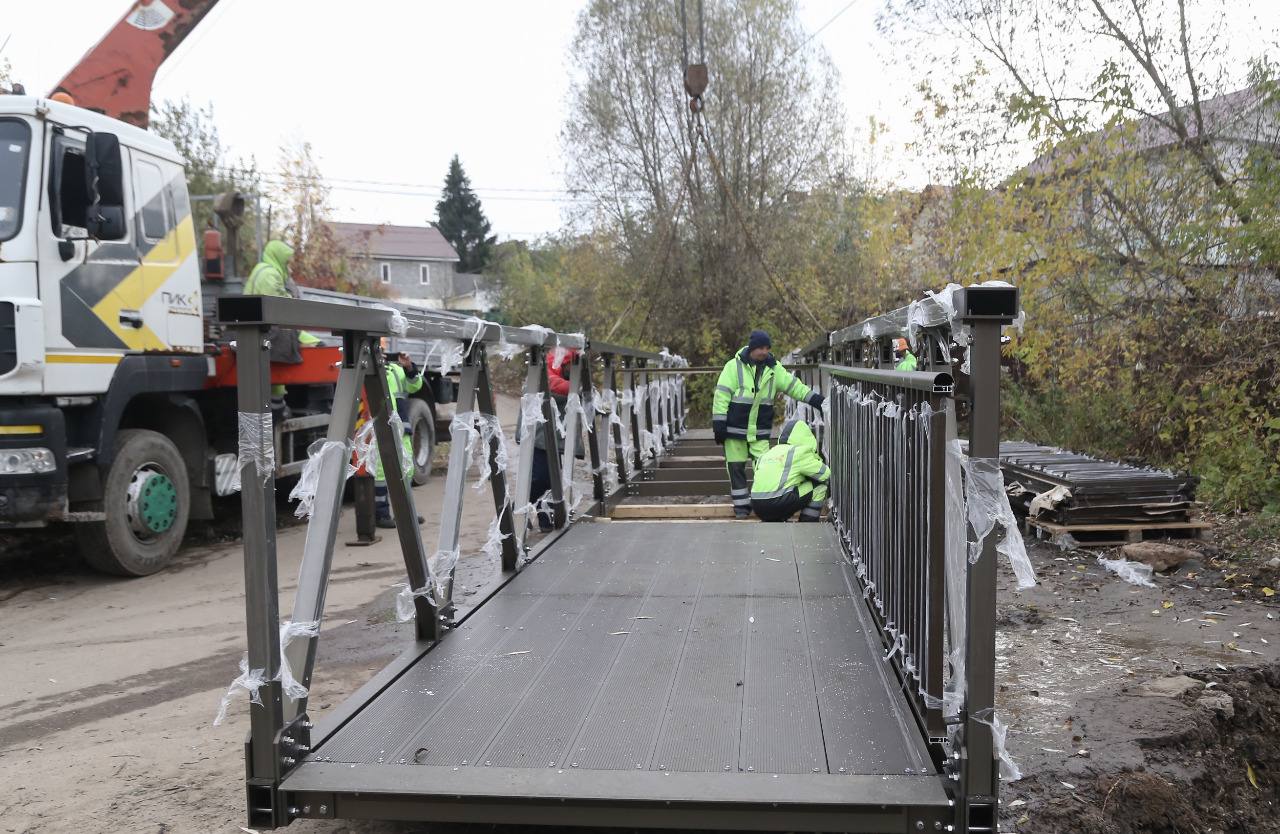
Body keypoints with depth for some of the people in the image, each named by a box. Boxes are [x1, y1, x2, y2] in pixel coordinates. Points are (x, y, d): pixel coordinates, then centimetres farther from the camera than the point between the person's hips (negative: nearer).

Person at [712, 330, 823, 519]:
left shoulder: (773, 368, 4)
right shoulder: (734, 366, -8)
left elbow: (794, 386, 9)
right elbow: (722, 395, -9)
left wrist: (816, 399, 3)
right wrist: (719, 424, -13)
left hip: (760, 430, 2)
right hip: (735, 428, -2)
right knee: (736, 467, 4)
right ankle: (741, 505, 16)